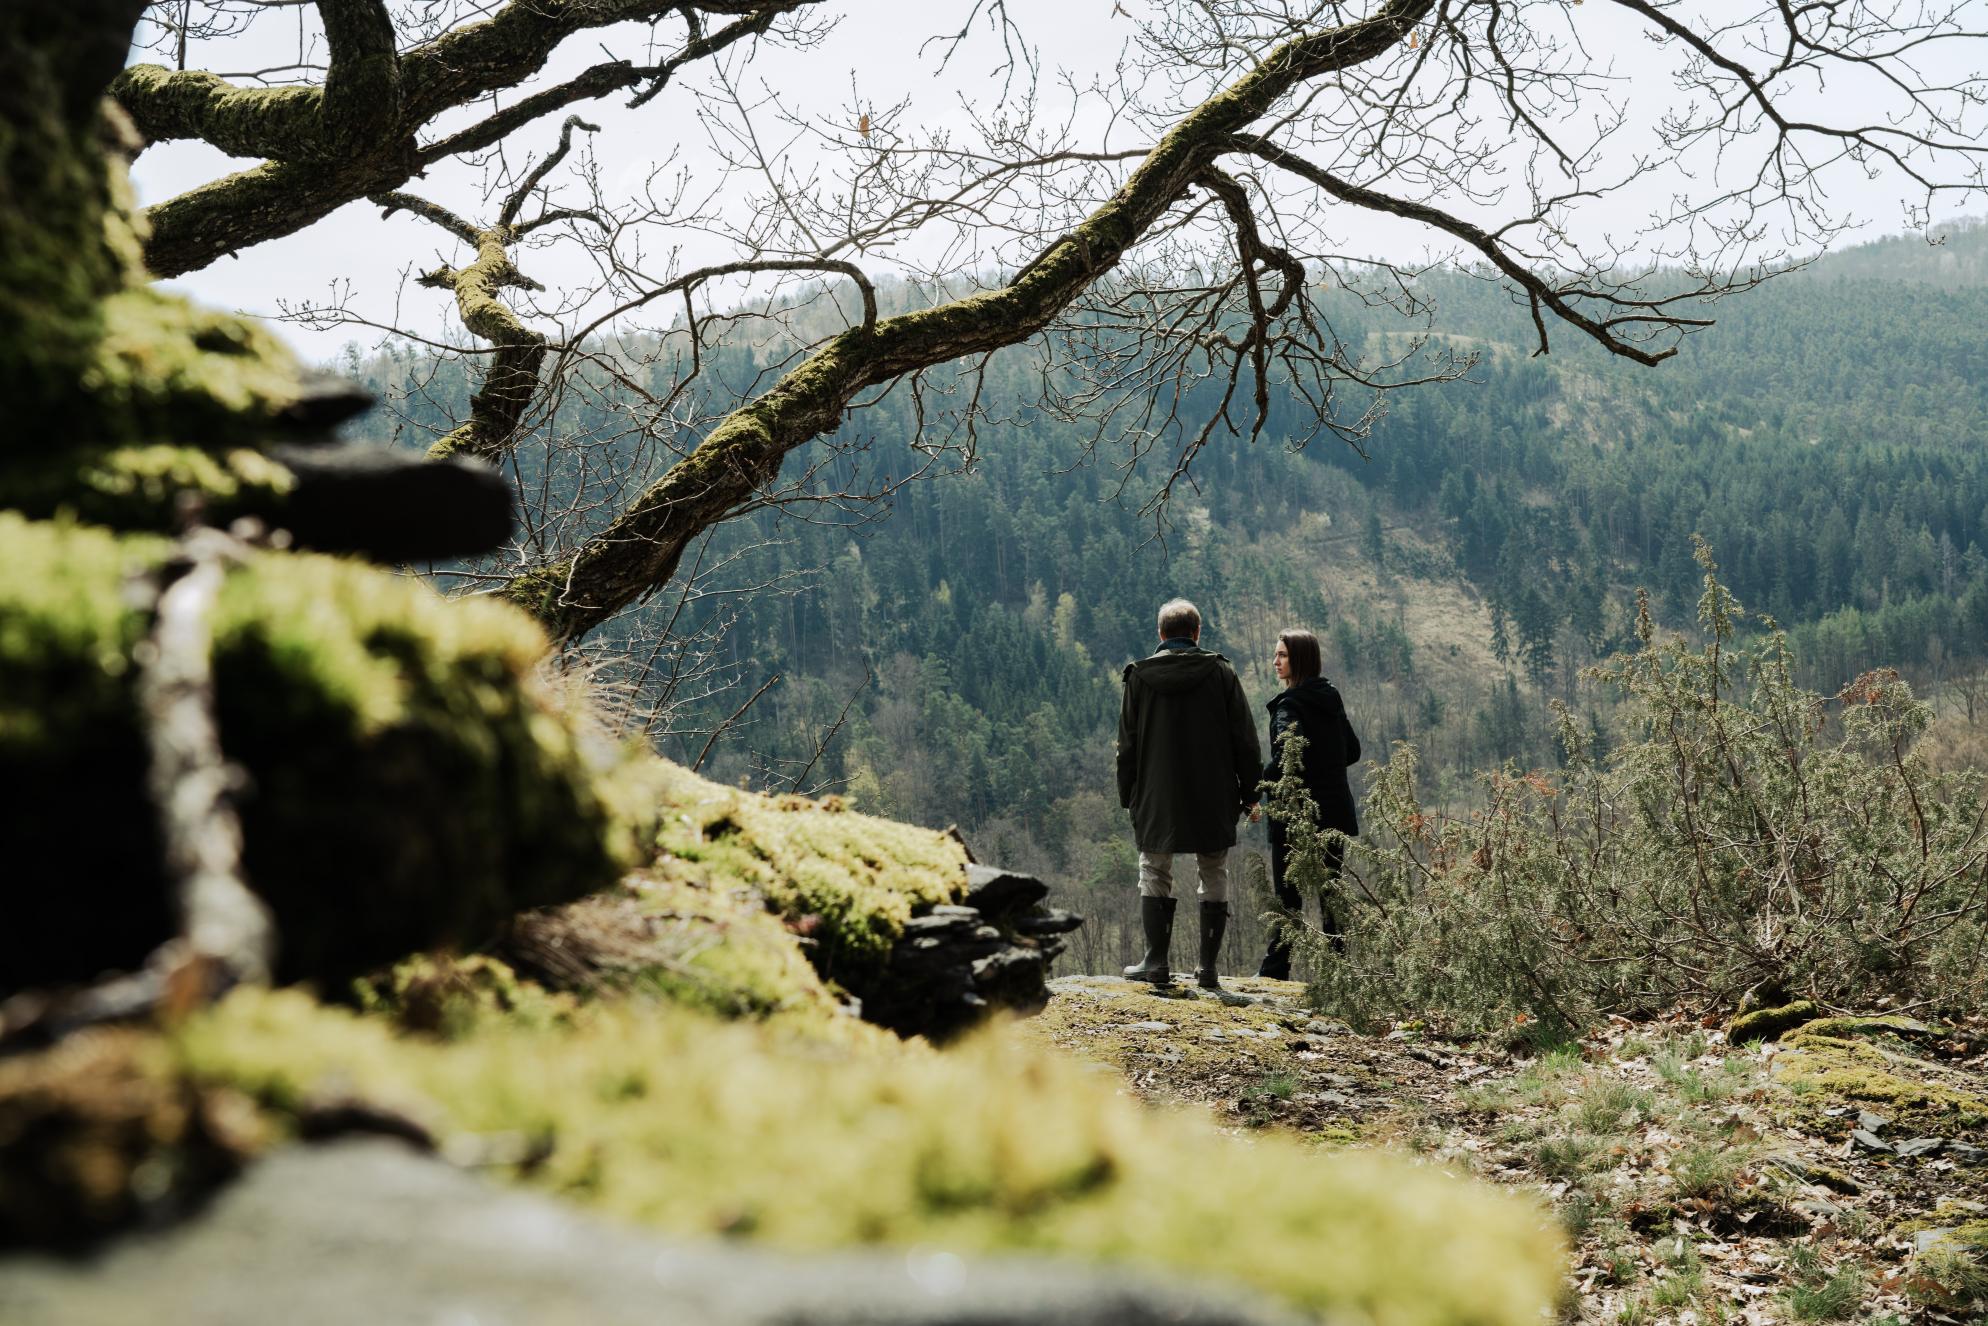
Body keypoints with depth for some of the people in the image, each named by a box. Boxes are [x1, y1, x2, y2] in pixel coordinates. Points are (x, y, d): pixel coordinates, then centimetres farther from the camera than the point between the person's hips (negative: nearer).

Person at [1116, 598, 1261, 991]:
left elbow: (1127, 744, 4)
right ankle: (1208, 966, 6)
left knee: (1154, 875, 11)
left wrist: (1129, 796, 12)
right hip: (1213, 800, 0)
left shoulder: (1139, 676, 1)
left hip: (1157, 800, 0)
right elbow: (1245, 741, -1)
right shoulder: (1220, 673, -2)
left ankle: (1155, 962, 7)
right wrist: (1248, 793, 7)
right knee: (1214, 878, 8)